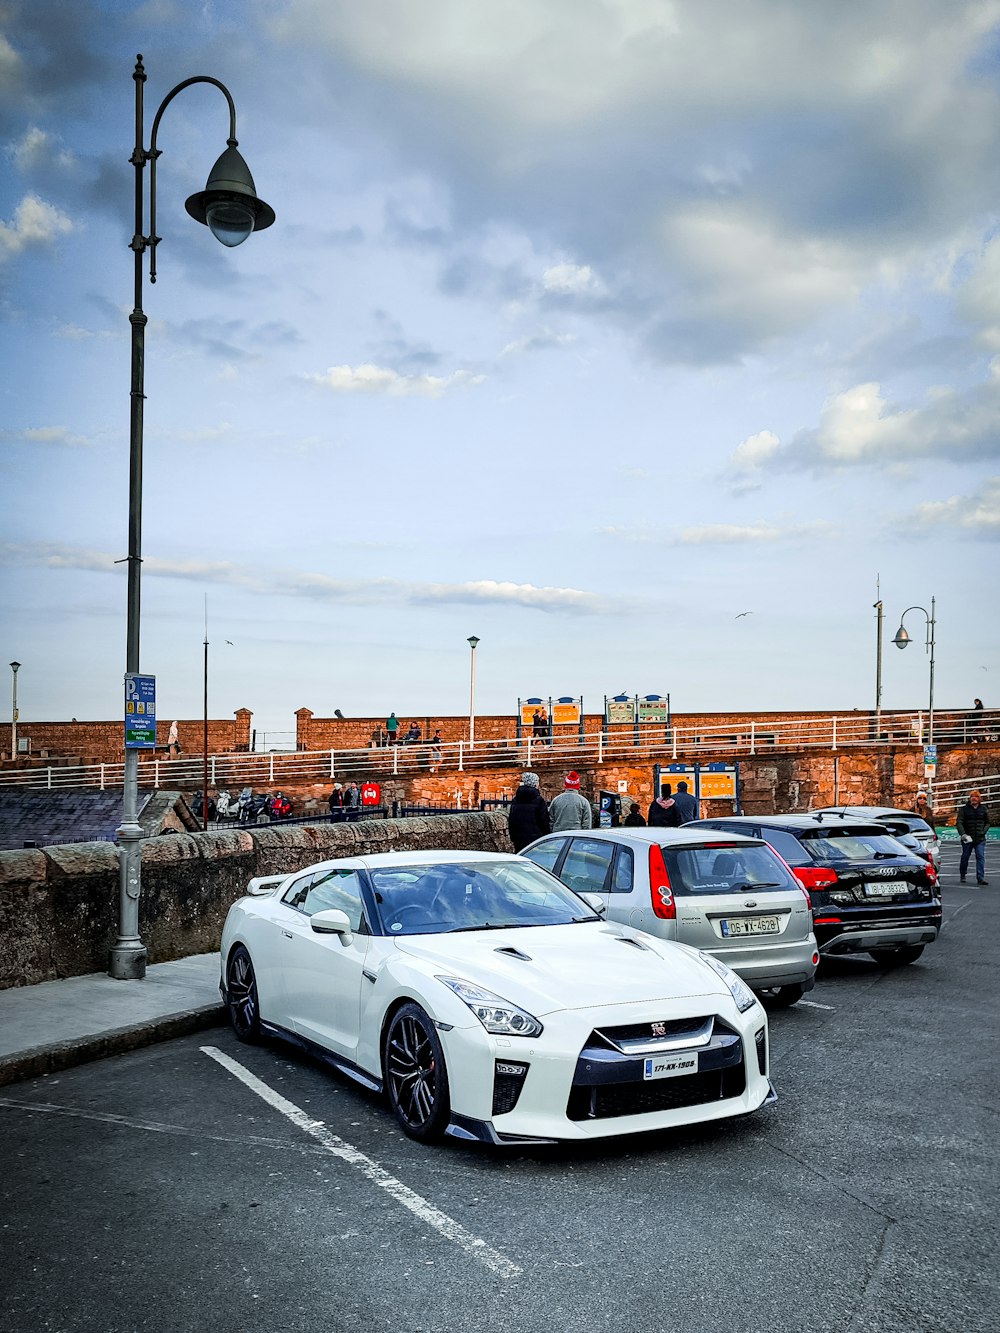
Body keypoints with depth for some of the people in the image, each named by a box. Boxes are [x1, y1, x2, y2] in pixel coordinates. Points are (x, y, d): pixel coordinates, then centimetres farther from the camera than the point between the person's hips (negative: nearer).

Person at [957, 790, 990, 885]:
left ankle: (980, 878, -11)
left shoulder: (983, 809, 7)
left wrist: (983, 831, -2)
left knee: (981, 857, -9)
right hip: (967, 838, -1)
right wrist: (963, 834, -20)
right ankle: (962, 876, 25)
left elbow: (987, 823, 15)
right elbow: (959, 822, -6)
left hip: (980, 839, 1)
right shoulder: (964, 809, 0)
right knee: (965, 857, 9)